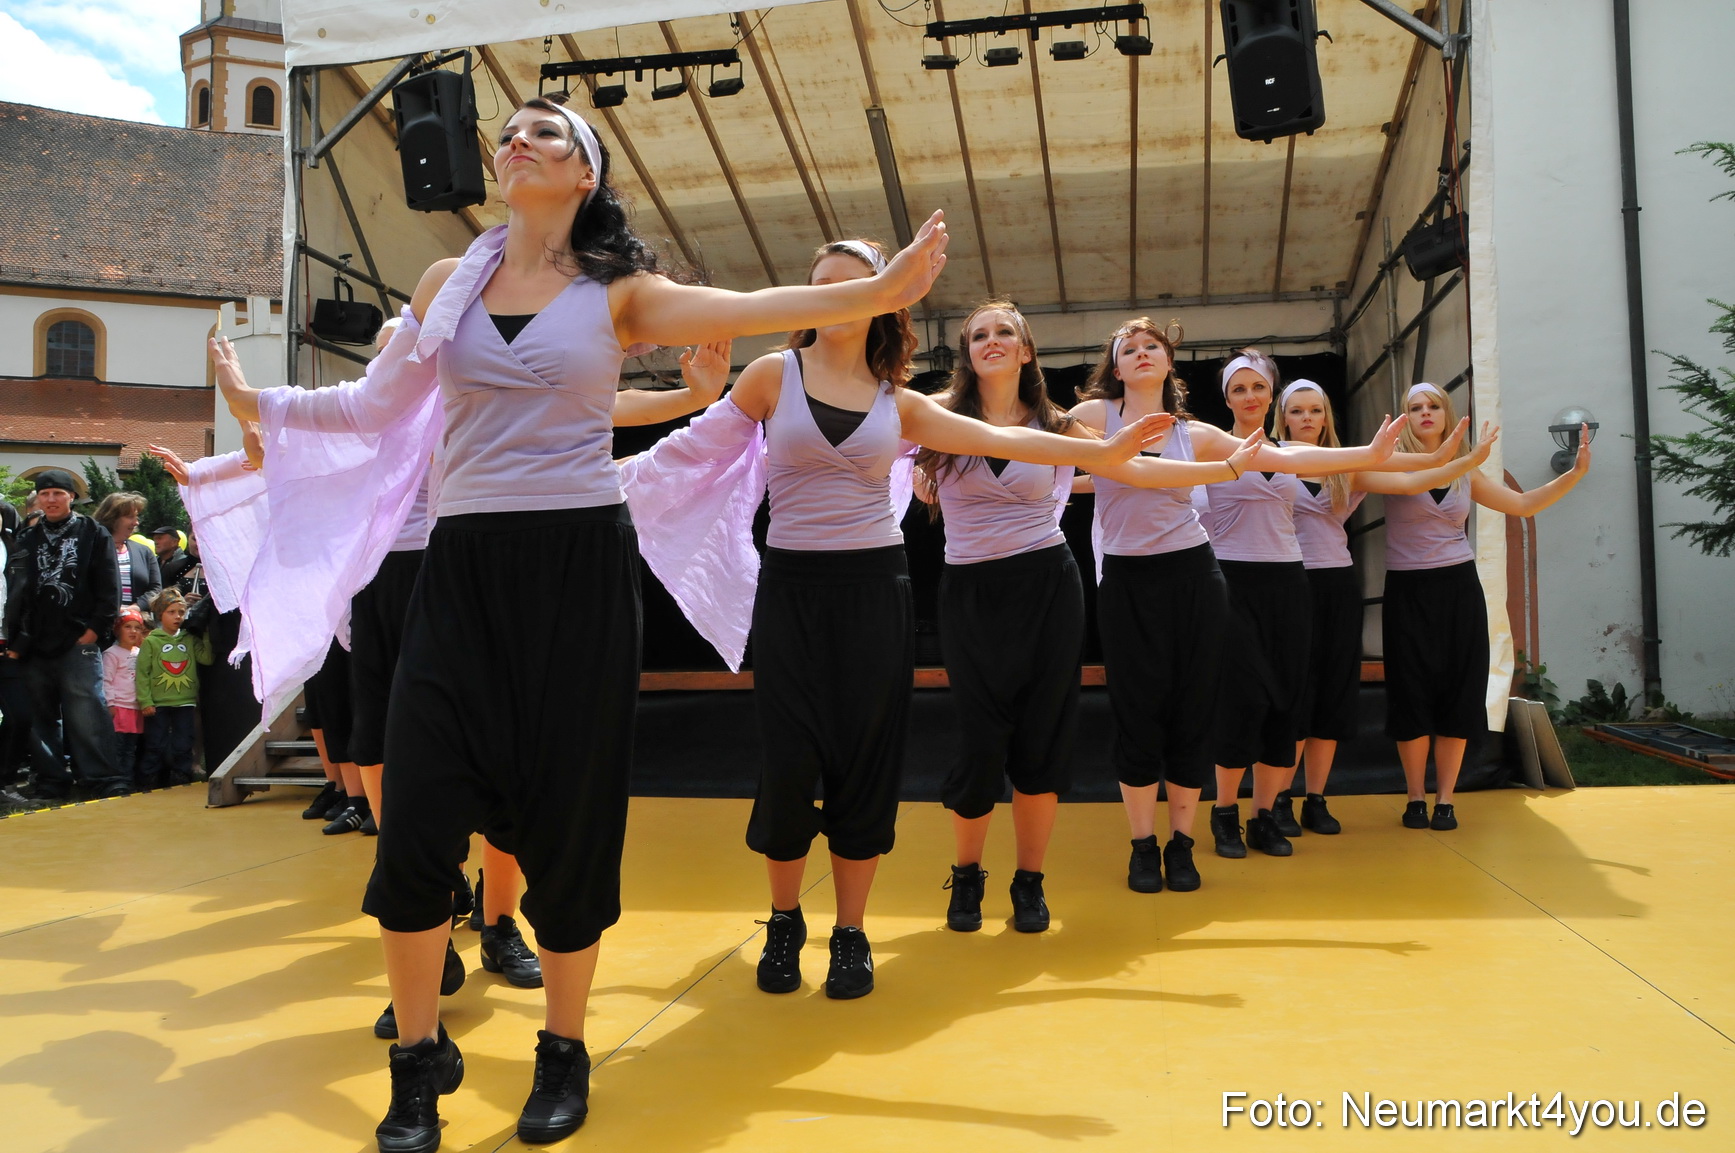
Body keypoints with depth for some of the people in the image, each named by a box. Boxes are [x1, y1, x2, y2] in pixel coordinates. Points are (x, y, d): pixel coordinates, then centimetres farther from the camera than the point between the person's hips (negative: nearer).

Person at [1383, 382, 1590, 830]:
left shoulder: (1466, 472, 11)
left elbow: (1524, 504, 16)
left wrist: (1574, 473, 6)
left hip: (1459, 590, 4)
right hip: (1408, 592, -3)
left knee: (1458, 697, 2)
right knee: (1412, 697, 0)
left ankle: (1445, 799, 11)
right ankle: (1416, 797, 12)